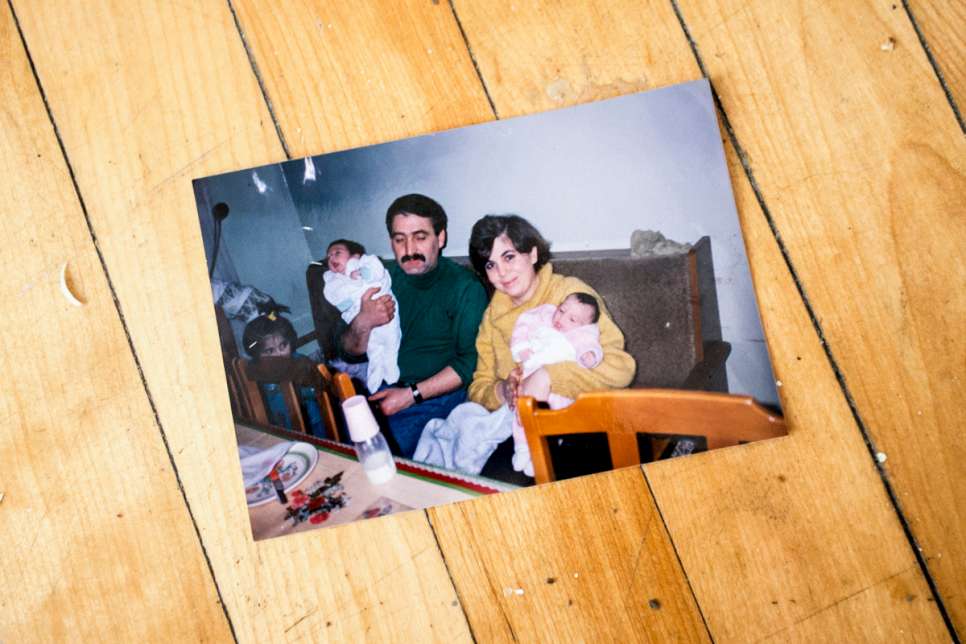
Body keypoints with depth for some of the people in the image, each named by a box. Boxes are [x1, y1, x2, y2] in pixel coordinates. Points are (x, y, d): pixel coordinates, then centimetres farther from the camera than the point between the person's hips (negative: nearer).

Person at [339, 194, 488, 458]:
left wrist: (412, 394, -16)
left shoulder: (464, 287, -4)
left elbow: (470, 362, -11)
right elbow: (351, 352, 11)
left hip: (436, 397, -4)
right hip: (380, 392, 5)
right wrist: (362, 323, -12)